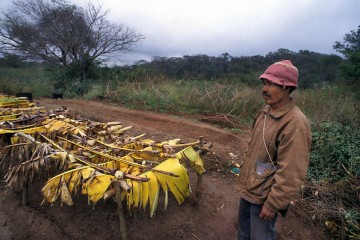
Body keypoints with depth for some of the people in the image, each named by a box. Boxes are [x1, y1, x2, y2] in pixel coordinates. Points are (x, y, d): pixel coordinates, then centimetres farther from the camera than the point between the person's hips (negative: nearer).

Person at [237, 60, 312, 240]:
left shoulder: (295, 123, -26)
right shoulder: (265, 111, 0)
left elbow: (291, 174, -25)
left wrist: (273, 204, -19)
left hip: (264, 196, -7)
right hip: (248, 187, 7)